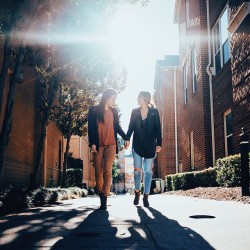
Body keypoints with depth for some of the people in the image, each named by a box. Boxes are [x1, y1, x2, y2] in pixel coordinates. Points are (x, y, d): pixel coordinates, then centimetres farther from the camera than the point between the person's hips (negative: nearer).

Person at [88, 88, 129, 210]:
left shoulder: (114, 111, 11)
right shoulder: (94, 110, 2)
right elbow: (91, 128, -2)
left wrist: (125, 138, 9)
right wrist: (92, 143, -12)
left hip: (111, 145, 1)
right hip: (98, 145, -1)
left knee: (107, 171, -10)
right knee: (98, 172, 4)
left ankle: (104, 198, -11)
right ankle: (100, 194, 22)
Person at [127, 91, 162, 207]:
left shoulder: (154, 112, 0)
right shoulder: (135, 112, 7)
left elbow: (158, 129, -1)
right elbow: (131, 127, 6)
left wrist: (159, 144, -7)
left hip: (150, 145, -1)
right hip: (137, 144, 2)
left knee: (148, 171, 3)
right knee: (137, 169, 1)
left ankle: (146, 196, 11)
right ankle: (137, 192, 20)